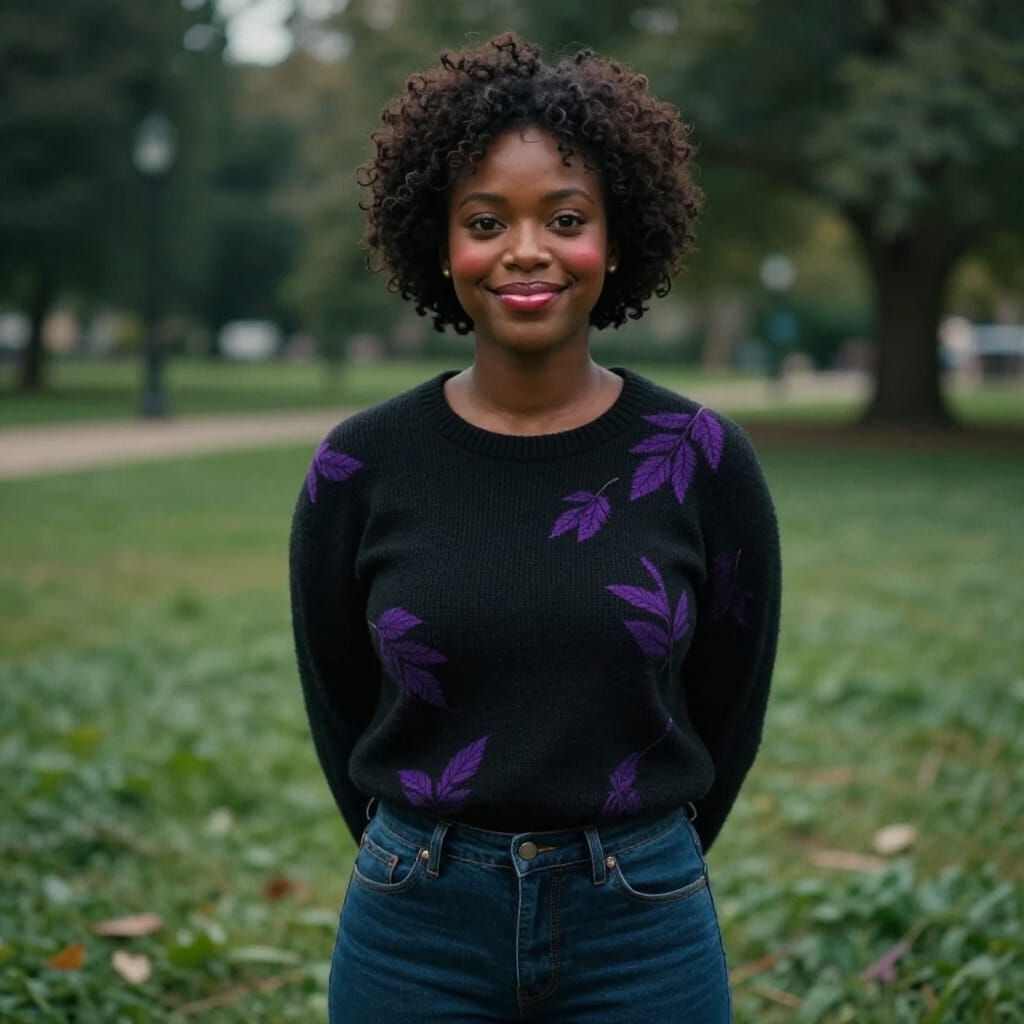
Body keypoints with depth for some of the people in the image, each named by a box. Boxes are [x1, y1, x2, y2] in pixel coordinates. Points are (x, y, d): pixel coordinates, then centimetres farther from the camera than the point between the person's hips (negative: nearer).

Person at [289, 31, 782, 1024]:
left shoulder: (703, 460, -7)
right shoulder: (359, 467, -7)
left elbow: (728, 712, 3)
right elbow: (340, 714, 4)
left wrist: (635, 869, 12)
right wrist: (432, 867, 11)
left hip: (644, 934, 0)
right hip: (415, 939, 0)